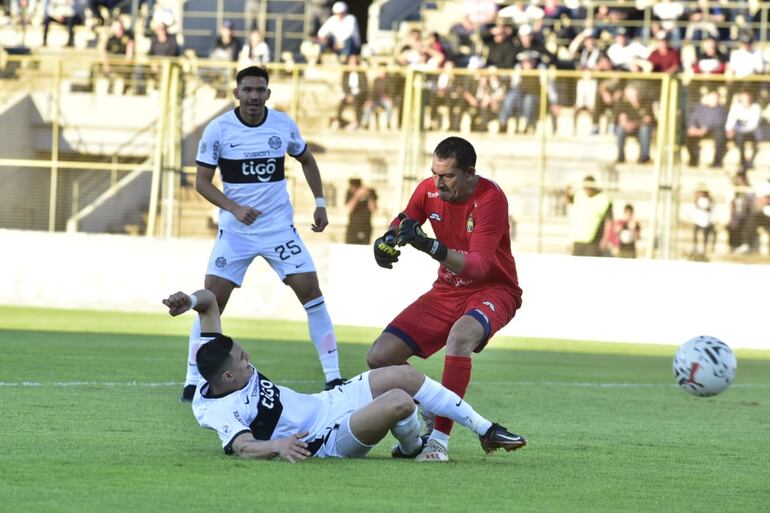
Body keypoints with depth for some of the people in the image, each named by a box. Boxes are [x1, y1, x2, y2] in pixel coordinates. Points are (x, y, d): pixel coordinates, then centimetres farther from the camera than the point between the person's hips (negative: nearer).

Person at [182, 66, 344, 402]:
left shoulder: (284, 125, -2)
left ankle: (333, 377, 0)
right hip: (235, 231, -2)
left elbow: (307, 160, 17)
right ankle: (193, 381, 4)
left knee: (311, 292, -7)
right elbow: (202, 181, -6)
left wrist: (320, 203, 12)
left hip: (279, 227, 2)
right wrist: (234, 208, -21)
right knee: (212, 301, -7)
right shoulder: (218, 130, -9)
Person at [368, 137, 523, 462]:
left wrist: (431, 246, -45)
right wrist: (385, 243, -15)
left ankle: (439, 437, -38)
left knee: (460, 335, -40)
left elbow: (478, 265, -31)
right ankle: (429, 415, 18)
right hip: (447, 290, 6)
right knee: (379, 358, -7)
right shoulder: (429, 190, -5)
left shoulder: (490, 198, -22)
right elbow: (399, 228, 10)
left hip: (493, 289, -6)